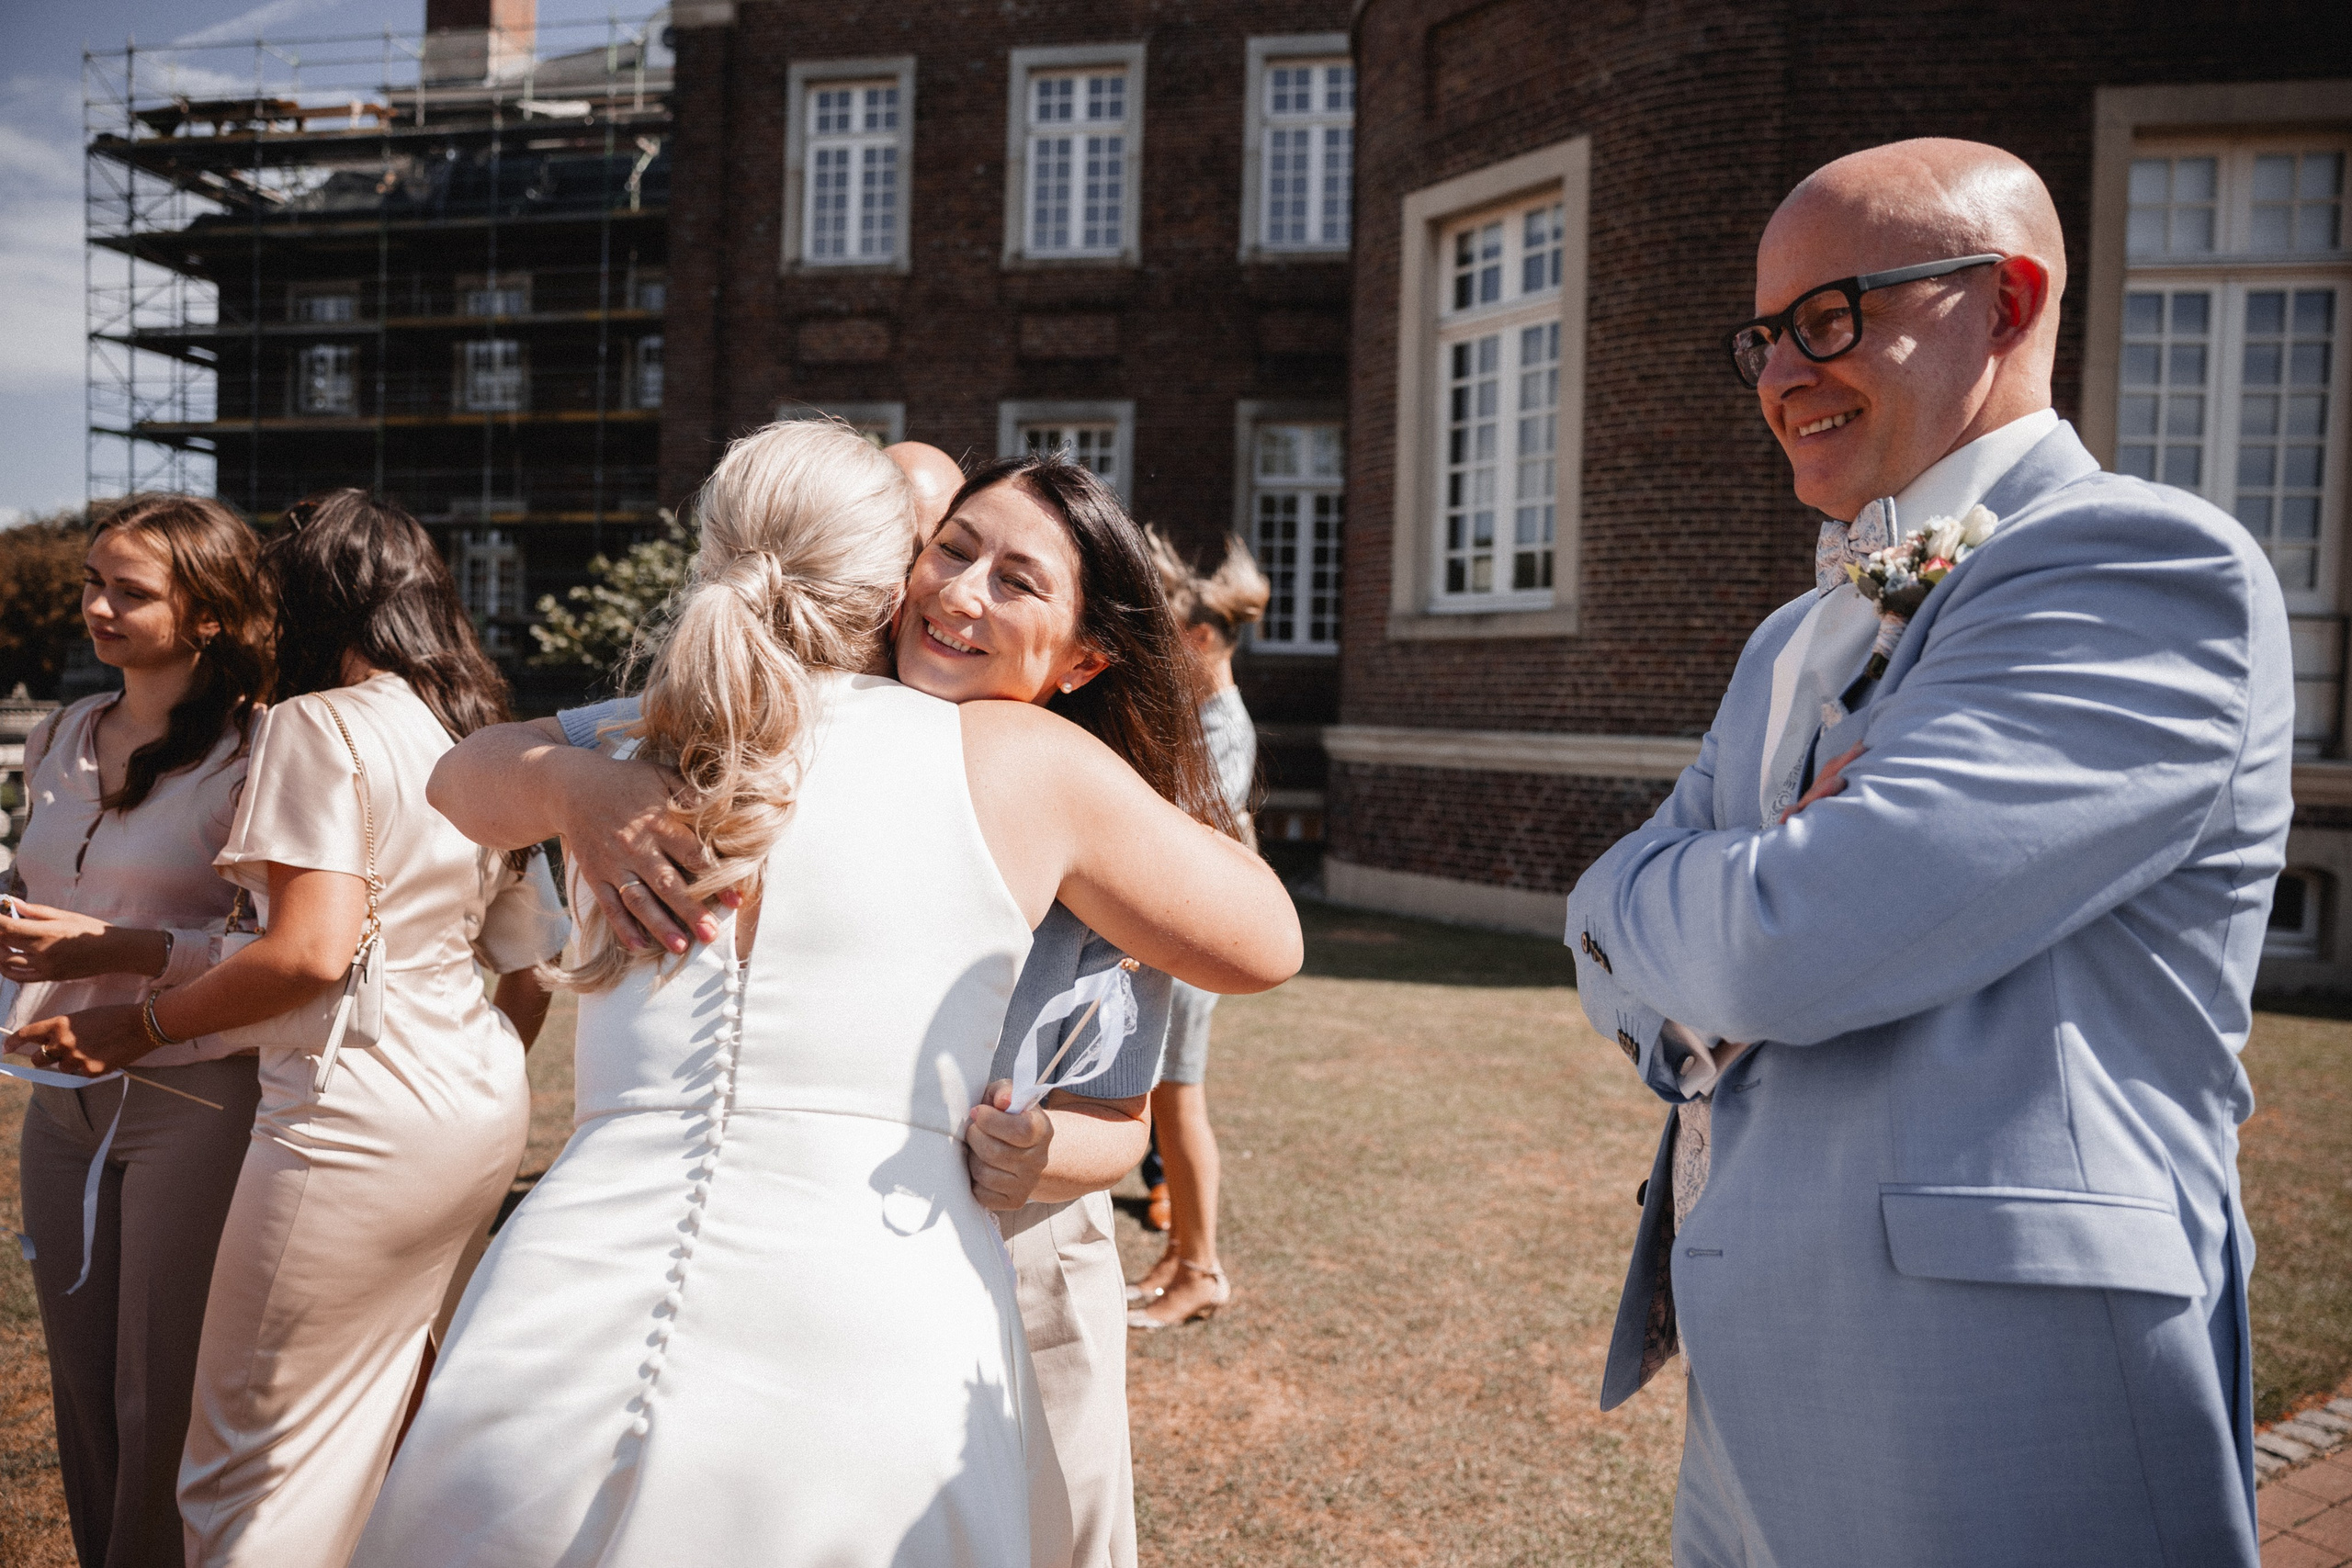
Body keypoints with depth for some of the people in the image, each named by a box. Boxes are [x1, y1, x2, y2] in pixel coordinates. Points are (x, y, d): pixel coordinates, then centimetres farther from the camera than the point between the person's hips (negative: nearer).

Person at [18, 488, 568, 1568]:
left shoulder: (319, 723, -11)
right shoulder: (478, 732, 12)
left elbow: (313, 953, -21)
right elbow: (533, 958, 14)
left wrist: (139, 1026, -9)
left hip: (361, 1121, -8)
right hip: (485, 1106, 8)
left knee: (251, 1475, 5)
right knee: (355, 1436, 20)